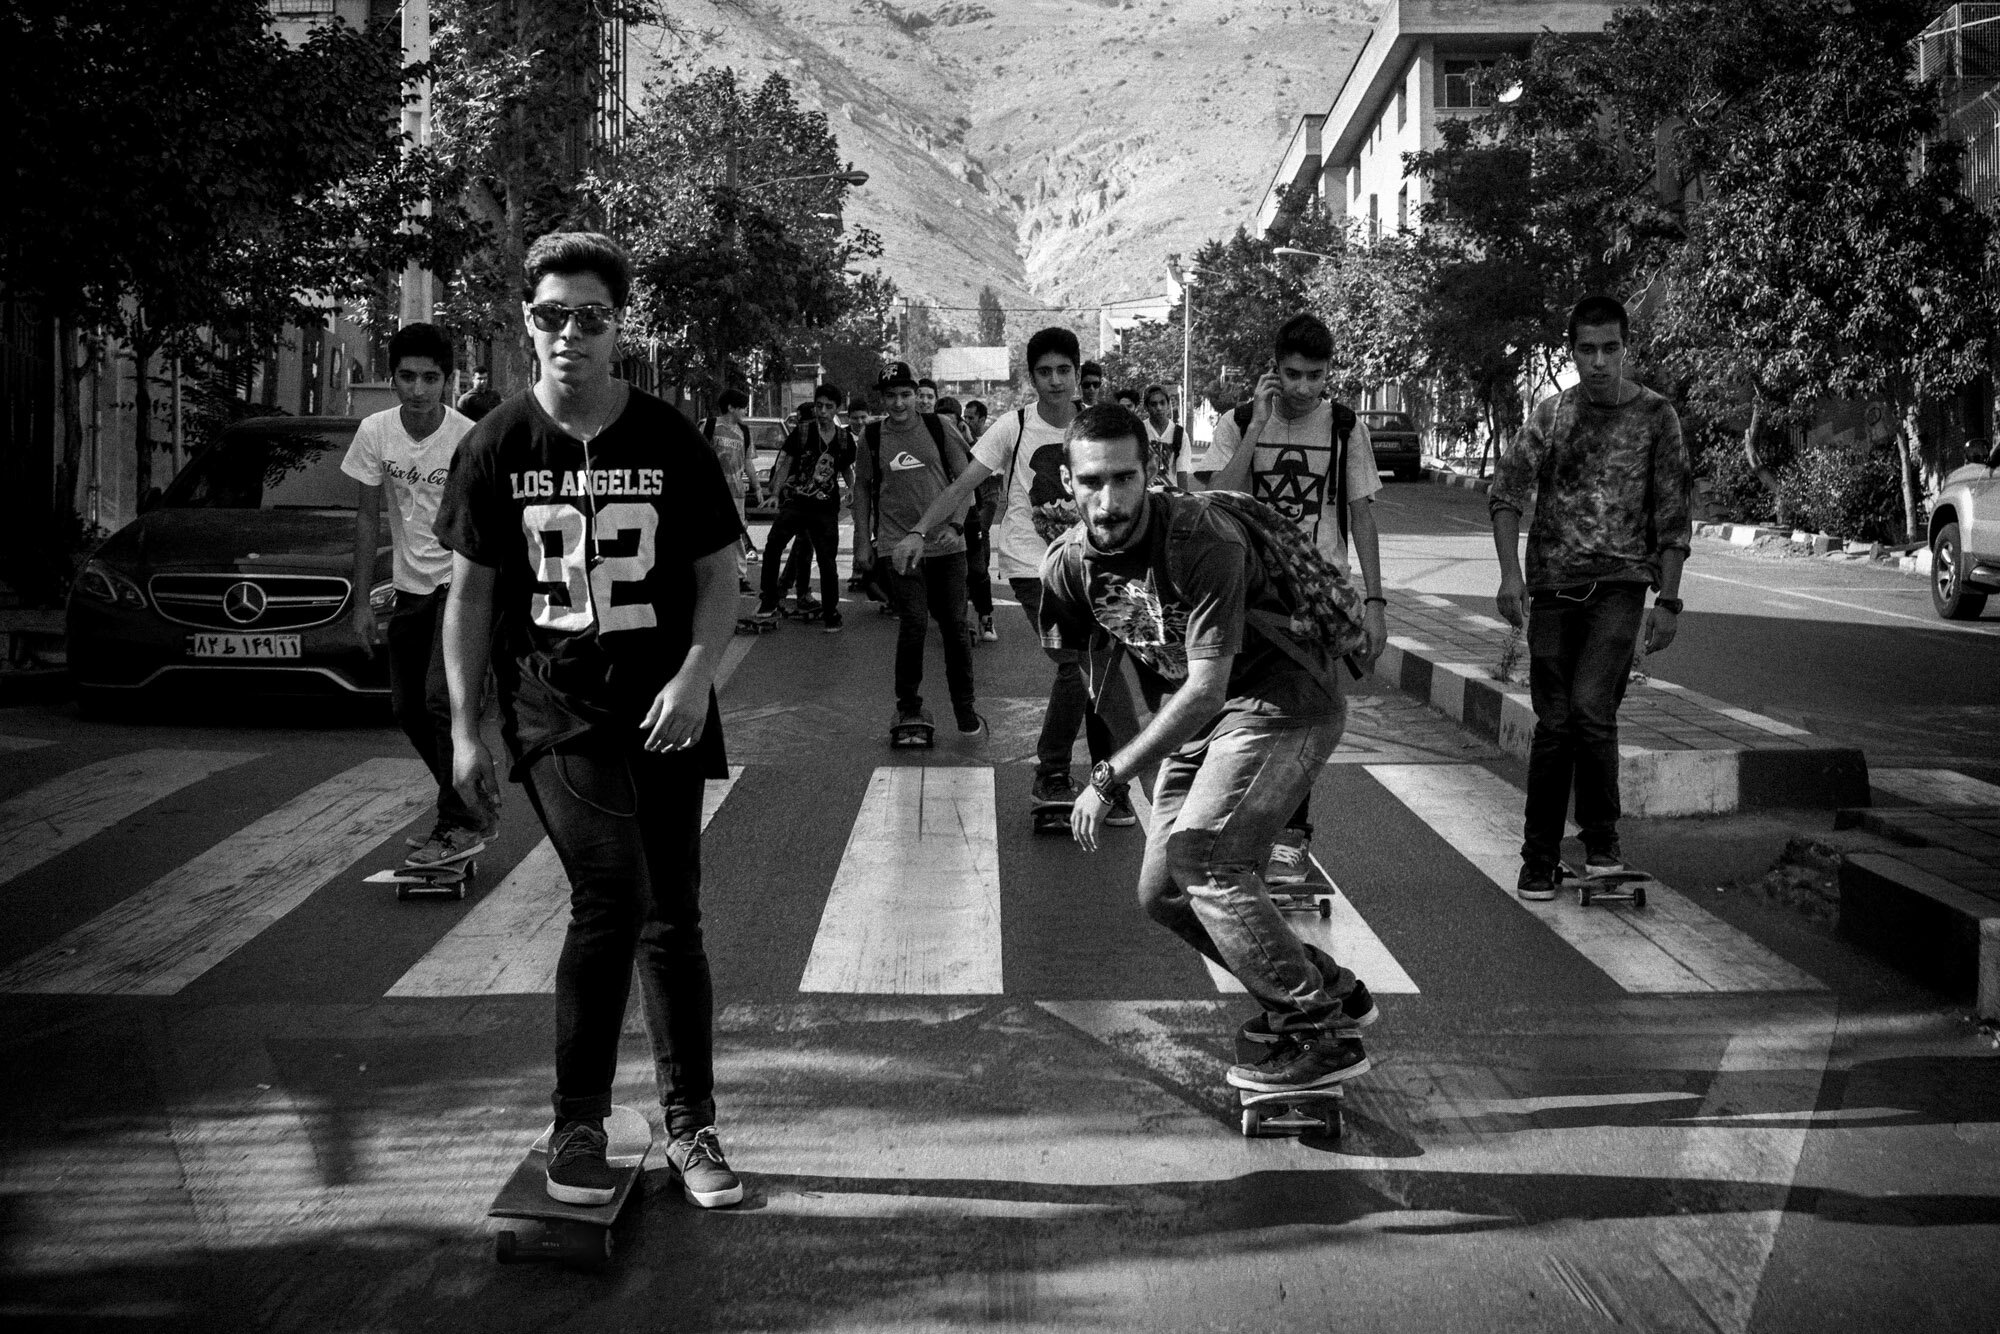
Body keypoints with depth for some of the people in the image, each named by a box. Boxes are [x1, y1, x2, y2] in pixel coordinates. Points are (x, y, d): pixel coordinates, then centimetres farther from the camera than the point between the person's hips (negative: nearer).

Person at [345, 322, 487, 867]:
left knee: (443, 697, -18)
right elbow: (368, 517, 3)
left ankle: (460, 825, -8)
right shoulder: (375, 432, -5)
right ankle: (464, 804, 27)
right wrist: (362, 602, 2)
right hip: (409, 586, 6)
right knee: (407, 707, 9)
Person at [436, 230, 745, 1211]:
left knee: (672, 918, 7)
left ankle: (689, 1129, 21)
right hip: (554, 712, -2)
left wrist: (696, 673, -10)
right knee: (614, 897, -19)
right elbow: (469, 593, 5)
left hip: (662, 713, 2)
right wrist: (465, 728, 1)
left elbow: (719, 574, 6)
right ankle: (577, 1126, -5)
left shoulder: (669, 440, 1)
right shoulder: (498, 445, 0)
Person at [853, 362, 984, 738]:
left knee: (955, 626, 3)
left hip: (945, 545, 1)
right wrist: (863, 541, 9)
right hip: (895, 547, -1)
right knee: (913, 623, -12)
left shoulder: (938, 429, 3)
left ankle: (965, 709, 17)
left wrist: (955, 524, -6)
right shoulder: (872, 438, 4)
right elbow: (863, 489, 12)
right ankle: (908, 707, 5)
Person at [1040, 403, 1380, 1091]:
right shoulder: (1067, 562, -6)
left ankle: (1321, 1032, -12)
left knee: (1201, 861, -22)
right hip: (1197, 714, 8)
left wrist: (1111, 778, -30)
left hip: (1284, 700, -8)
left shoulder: (1201, 538, -28)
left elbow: (1207, 687, -30)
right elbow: (1098, 667, 11)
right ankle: (1328, 988, 20)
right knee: (1162, 891, 6)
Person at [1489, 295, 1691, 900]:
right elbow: (1508, 490, 3)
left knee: (1591, 705, -18)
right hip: (1553, 586, 2)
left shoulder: (1656, 416, 3)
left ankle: (1601, 839, 1)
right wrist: (1510, 571, -10)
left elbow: (1673, 516, 3)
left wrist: (1668, 601, -1)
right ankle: (1540, 858, 13)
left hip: (1620, 584, -2)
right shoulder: (1551, 413, 7)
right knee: (1553, 722, 4)